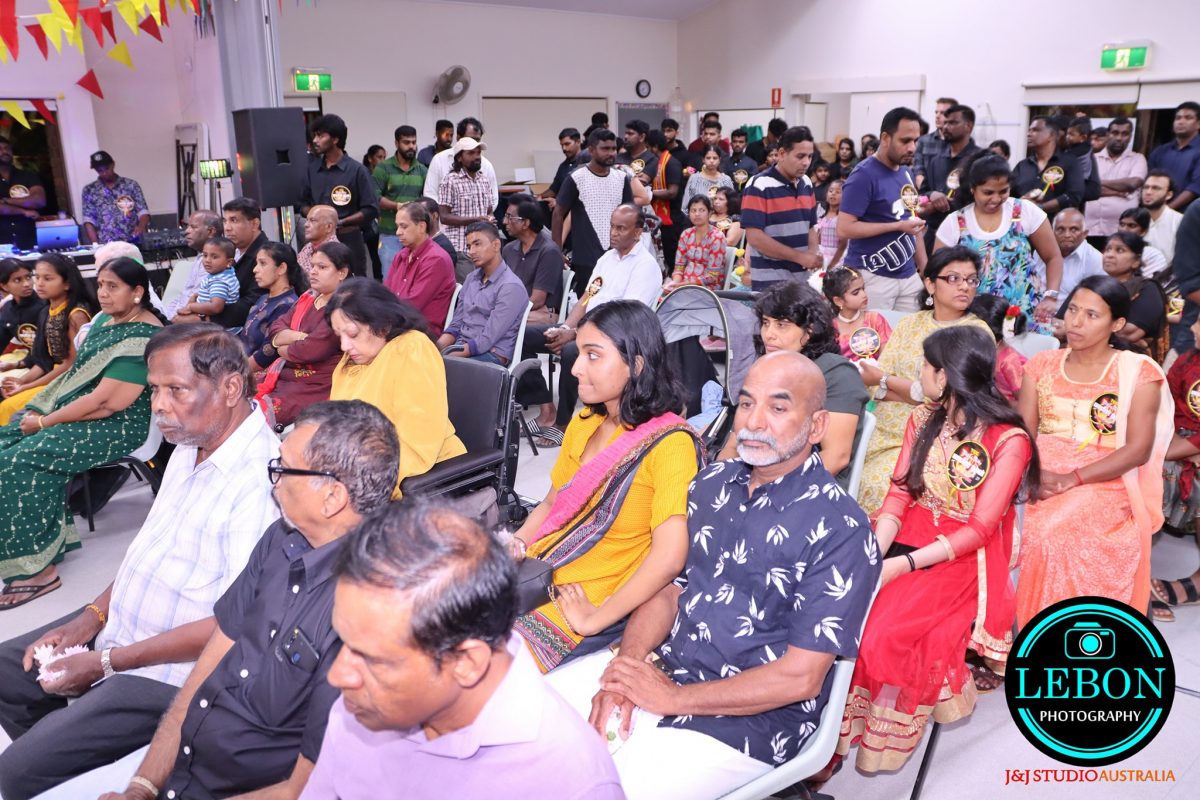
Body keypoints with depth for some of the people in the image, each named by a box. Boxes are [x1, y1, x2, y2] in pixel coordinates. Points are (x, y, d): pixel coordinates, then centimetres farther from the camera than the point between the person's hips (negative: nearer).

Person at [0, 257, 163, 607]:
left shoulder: (143, 338, -20)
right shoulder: (105, 318, 10)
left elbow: (105, 402, -23)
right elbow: (76, 372, 15)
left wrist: (45, 422, -13)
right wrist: (40, 411, 0)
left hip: (118, 425, -10)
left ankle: (38, 568, -11)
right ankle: (47, 536, 4)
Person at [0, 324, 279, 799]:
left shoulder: (262, 479, -29)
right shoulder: (190, 446, 2)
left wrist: (107, 662, -18)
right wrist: (91, 618, 2)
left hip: (171, 673, -9)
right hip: (118, 627, 10)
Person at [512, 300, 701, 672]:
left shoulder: (669, 444, -14)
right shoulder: (583, 423, 10)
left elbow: (668, 558, -22)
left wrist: (594, 620, -18)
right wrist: (516, 544, 1)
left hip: (579, 604, -7)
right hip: (533, 575, 7)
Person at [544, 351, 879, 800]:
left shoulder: (840, 531, -15)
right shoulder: (712, 483, 6)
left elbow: (800, 677, -17)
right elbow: (669, 590, 9)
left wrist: (674, 698, -16)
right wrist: (623, 669, -10)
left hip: (749, 719, -6)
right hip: (656, 668, 6)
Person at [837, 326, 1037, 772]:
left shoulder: (1008, 440, -10)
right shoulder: (923, 420, 9)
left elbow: (979, 528, -14)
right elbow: (899, 494, 3)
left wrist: (903, 565, -23)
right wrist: (874, 554, -14)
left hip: (962, 558, -5)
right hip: (908, 538, 5)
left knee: (885, 628, -30)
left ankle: (885, 737, -5)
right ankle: (840, 726, -8)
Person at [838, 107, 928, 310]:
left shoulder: (906, 173, 12)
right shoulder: (864, 176, -12)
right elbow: (844, 228, -18)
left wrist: (925, 268, 13)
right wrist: (898, 226, -17)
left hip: (908, 276, 7)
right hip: (873, 277, -7)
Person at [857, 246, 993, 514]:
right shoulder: (909, 323, 11)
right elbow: (877, 384, 2)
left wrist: (884, 380, -6)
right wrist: (918, 391, -14)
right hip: (885, 431, 4)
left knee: (880, 486, -25)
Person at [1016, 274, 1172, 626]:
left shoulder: (1138, 372, 2)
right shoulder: (1042, 365, 13)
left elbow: (1138, 449, -6)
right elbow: (1022, 432, 5)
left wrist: (1071, 480, -17)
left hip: (1103, 489, -3)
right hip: (1042, 488, 3)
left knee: (1061, 532, -30)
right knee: (1042, 531, -28)